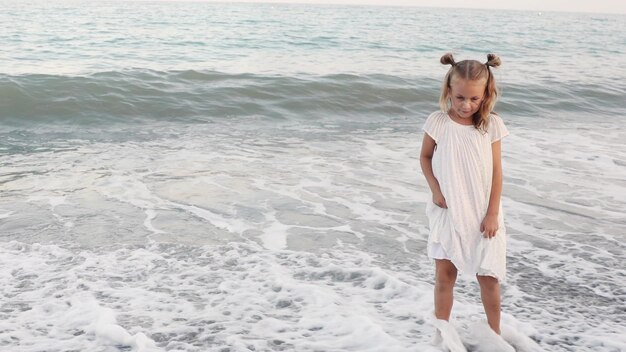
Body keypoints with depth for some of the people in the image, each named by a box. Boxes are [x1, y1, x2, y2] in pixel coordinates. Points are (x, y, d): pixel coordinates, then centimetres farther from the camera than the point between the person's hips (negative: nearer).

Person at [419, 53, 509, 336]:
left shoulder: (491, 124, -8)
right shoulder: (438, 122, -9)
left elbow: (496, 170, -5)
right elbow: (425, 157, 5)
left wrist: (492, 213, -7)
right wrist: (435, 189, -9)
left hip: (481, 213, 0)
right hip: (448, 212, 0)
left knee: (488, 277, 7)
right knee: (444, 275, 7)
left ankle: (494, 332, 25)